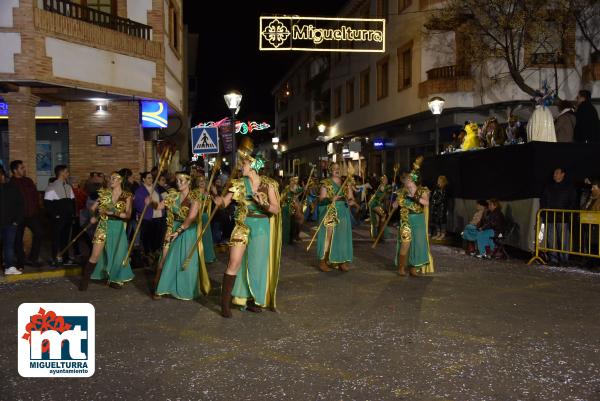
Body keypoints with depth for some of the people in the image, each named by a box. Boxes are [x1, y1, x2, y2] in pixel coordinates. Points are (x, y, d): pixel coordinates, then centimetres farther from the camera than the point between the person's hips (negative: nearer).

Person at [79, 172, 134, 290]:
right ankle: (85, 280, 8)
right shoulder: (104, 193, 3)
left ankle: (114, 279, 26)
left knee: (117, 254, 8)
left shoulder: (126, 196, -2)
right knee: (95, 255, -5)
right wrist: (95, 217, -9)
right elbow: (93, 208, 10)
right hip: (103, 226, 0)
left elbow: (128, 215, -11)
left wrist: (112, 212, -21)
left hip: (118, 228, 0)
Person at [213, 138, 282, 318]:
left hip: (262, 228, 0)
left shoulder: (268, 184, -2)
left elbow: (277, 210, -4)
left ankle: (253, 299, 25)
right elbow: (224, 202, -1)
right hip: (243, 226, 0)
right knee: (235, 262, -8)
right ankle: (225, 302, -1)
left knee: (257, 264, 9)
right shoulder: (239, 183, 2)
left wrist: (264, 204, -22)